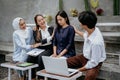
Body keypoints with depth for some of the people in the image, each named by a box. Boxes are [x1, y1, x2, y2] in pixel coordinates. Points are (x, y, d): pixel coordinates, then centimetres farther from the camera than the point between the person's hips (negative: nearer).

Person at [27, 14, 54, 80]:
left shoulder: (51, 28, 8)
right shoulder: (35, 31, 8)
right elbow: (38, 42, -5)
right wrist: (50, 38, -9)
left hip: (49, 49, -2)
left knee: (41, 57, -33)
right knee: (30, 57, -27)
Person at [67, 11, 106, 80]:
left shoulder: (96, 42, -36)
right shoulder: (91, 30, -14)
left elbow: (93, 62, -25)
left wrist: (80, 69, -16)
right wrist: (76, 31, 27)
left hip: (94, 63, -7)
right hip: (84, 57, 8)